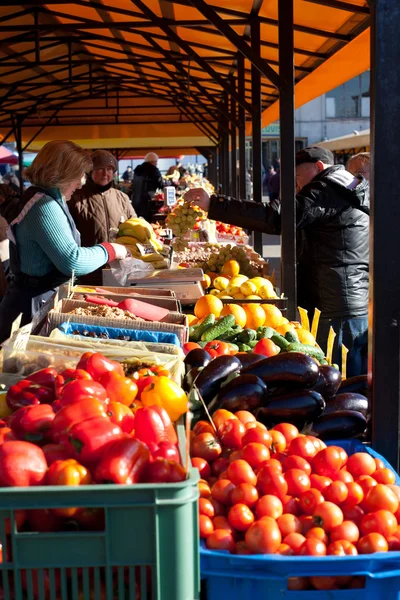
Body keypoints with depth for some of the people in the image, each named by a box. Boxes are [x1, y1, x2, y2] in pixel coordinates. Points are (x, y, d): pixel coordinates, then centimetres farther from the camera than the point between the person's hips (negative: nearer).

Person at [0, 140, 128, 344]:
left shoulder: (44, 199, 11)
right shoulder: (44, 207, -21)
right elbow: (72, 262, -26)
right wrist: (109, 250, -12)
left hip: (43, 298, 10)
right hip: (34, 305, -10)